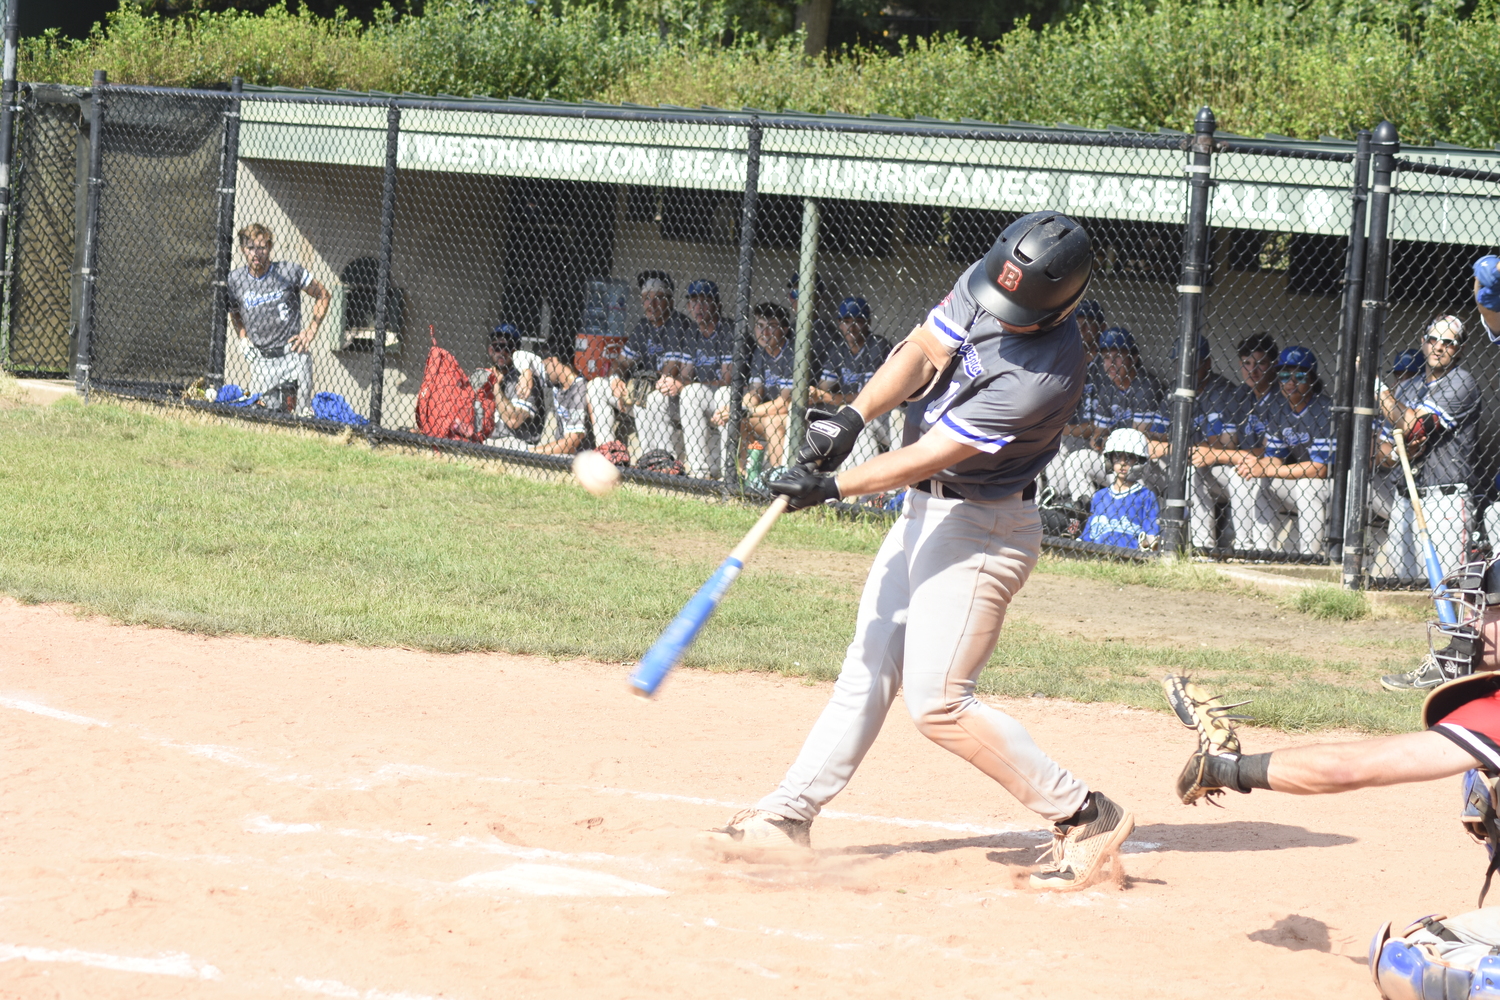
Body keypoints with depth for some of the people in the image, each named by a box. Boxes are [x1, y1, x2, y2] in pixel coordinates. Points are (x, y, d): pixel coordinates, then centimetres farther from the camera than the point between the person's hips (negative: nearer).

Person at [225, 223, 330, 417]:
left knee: (303, 413, -6)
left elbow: (322, 295, 6)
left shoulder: (289, 271, -6)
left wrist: (310, 331, -2)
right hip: (261, 360, 2)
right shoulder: (235, 279, 2)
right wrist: (243, 336, 6)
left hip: (294, 355, -2)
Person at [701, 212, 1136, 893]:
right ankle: (788, 817, 19)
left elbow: (933, 453, -28)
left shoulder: (1044, 372, -29)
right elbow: (923, 351, -7)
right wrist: (853, 416, -24)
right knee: (868, 670, 12)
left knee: (938, 703, -11)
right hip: (923, 508, 8)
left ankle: (1087, 817, -3)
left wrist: (831, 488, -28)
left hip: (980, 527, -8)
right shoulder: (983, 282, -6)